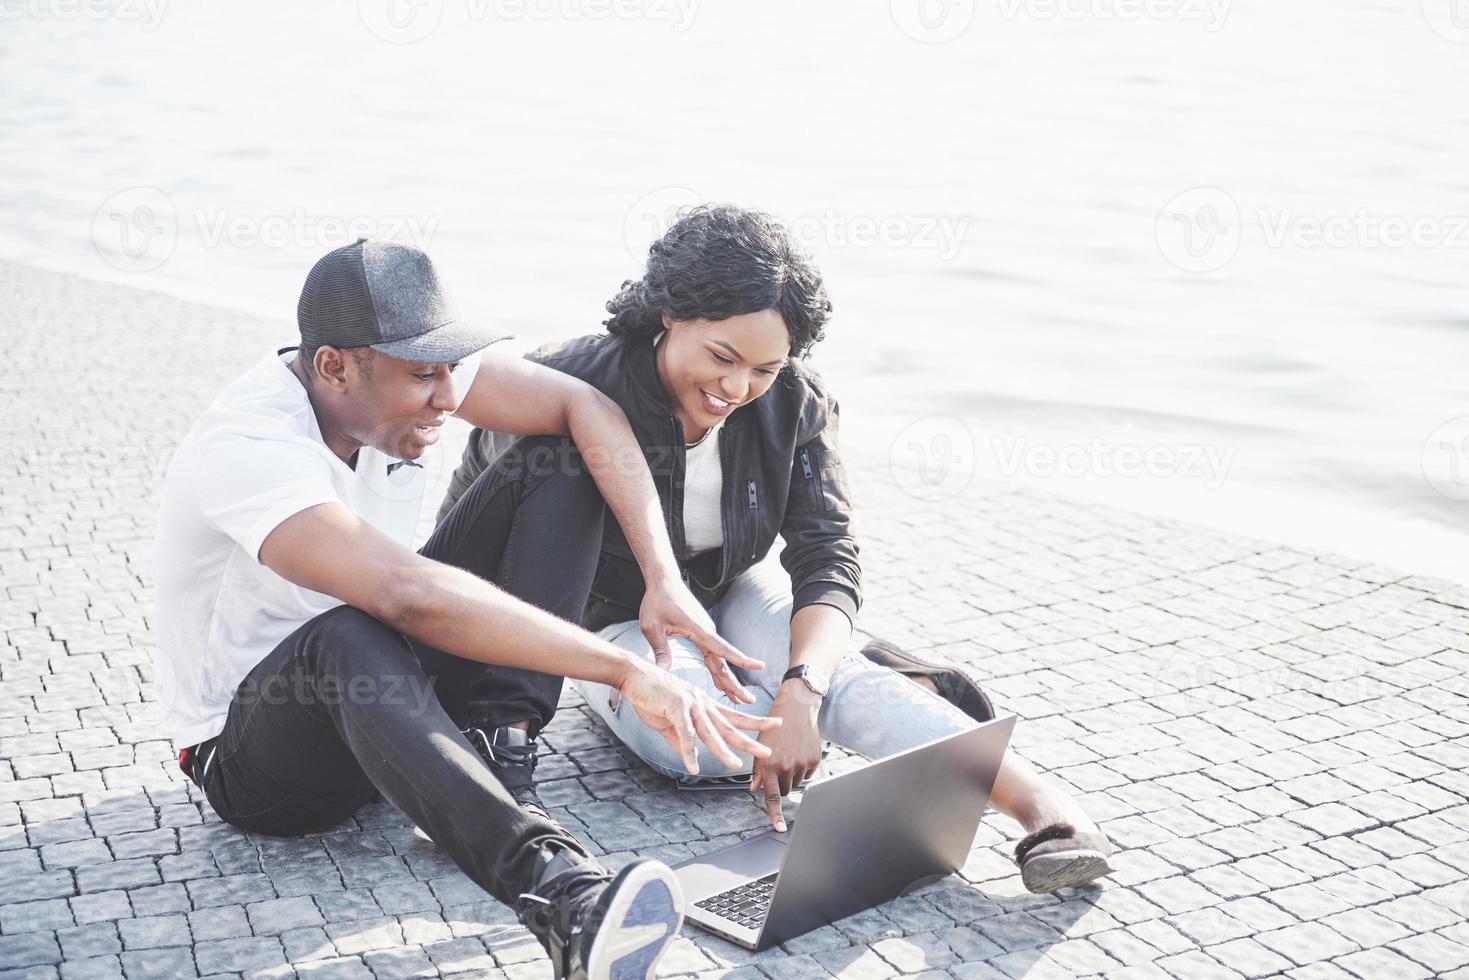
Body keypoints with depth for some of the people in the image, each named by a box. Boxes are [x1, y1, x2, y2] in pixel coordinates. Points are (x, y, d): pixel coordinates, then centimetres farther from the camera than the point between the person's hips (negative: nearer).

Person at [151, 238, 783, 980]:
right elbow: (410, 594, -46)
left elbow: (582, 408, -13)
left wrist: (664, 578, -26)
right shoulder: (243, 451, -32)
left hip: (379, 697, 7)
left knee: (561, 460, -9)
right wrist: (628, 673, -48)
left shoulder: (392, 367, -11)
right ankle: (553, 888, -56)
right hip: (249, 754, -7)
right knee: (347, 638, -45)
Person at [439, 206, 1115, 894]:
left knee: (822, 671, -33)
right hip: (615, 622, -1)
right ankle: (895, 690, -14)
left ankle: (1041, 801, -38)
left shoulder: (794, 403, -17)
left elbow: (827, 559, -20)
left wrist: (800, 693, -40)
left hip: (735, 591, 2)